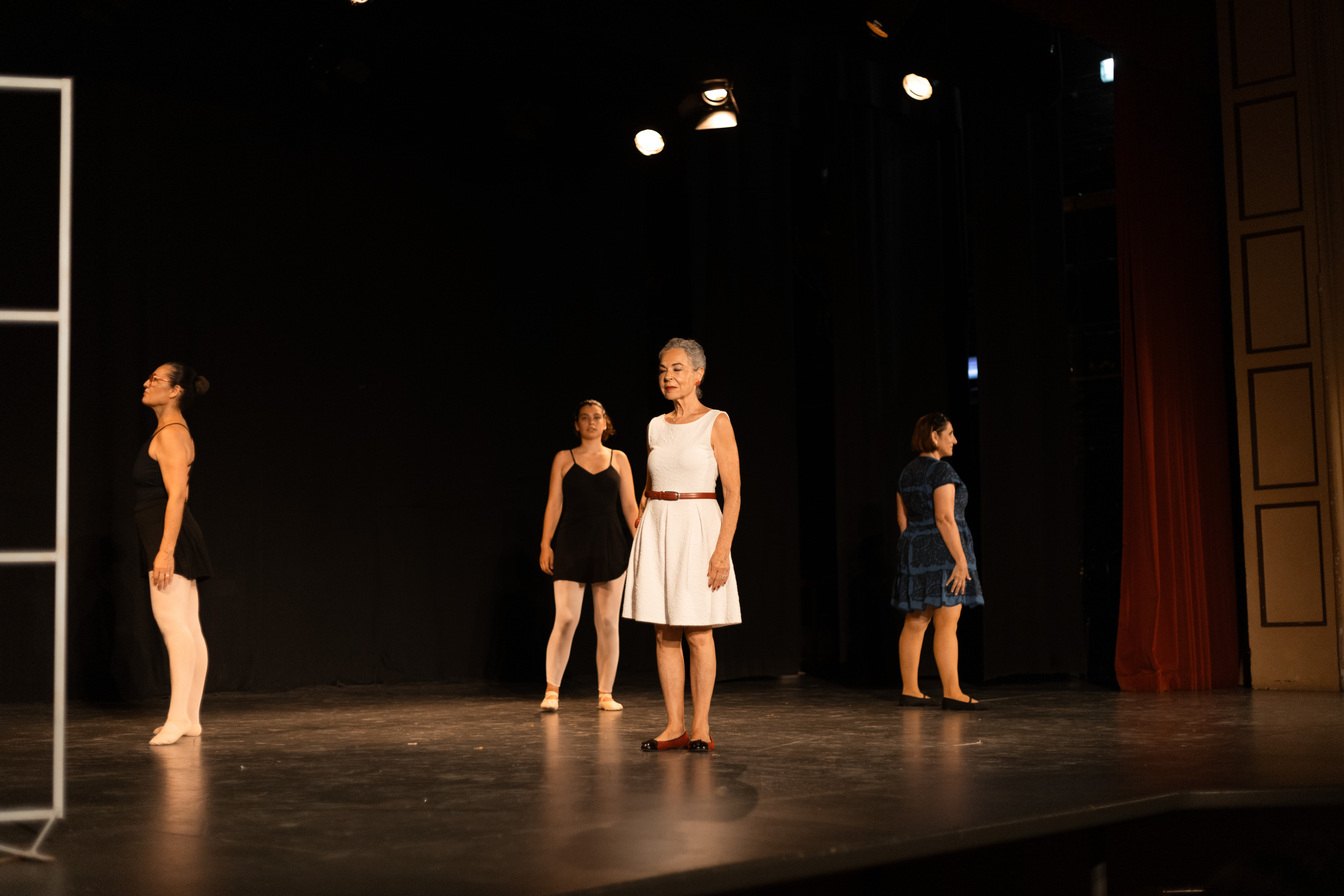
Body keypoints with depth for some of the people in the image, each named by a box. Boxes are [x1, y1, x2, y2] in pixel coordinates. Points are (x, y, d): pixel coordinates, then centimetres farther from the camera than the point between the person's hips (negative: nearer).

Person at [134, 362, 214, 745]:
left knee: (172, 624, -17)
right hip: (175, 540, 11)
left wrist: (165, 551, -25)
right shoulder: (173, 432, 19)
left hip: (169, 538, -11)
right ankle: (190, 718, 9)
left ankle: (178, 717, -22)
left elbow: (176, 496, -19)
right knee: (188, 629, 7)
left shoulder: (170, 434, -11)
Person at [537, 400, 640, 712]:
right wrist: (545, 545, -5)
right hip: (572, 546, -1)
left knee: (608, 623, 3)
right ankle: (552, 692, 0)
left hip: (610, 546, 1)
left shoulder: (619, 459, 9)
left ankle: (605, 694, 11)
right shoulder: (564, 459, 7)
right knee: (565, 620, -8)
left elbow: (630, 506, 6)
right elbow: (554, 504, 3)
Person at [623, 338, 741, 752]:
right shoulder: (656, 427, 11)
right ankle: (675, 726, 11)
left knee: (697, 634, -1)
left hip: (698, 528, -5)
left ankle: (700, 726, 7)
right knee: (664, 634, 5)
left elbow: (733, 492, -8)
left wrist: (723, 549, -16)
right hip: (657, 530, 5)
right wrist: (639, 541, 10)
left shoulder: (716, 423, -4)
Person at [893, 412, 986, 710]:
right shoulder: (942, 470, -12)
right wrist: (961, 559, -18)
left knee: (915, 623, 9)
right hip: (942, 550, -8)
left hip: (913, 551, 8)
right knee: (946, 625, -7)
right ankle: (952, 693, -7)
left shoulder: (908, 472, 13)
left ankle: (910, 690, 11)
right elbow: (945, 518, -19)